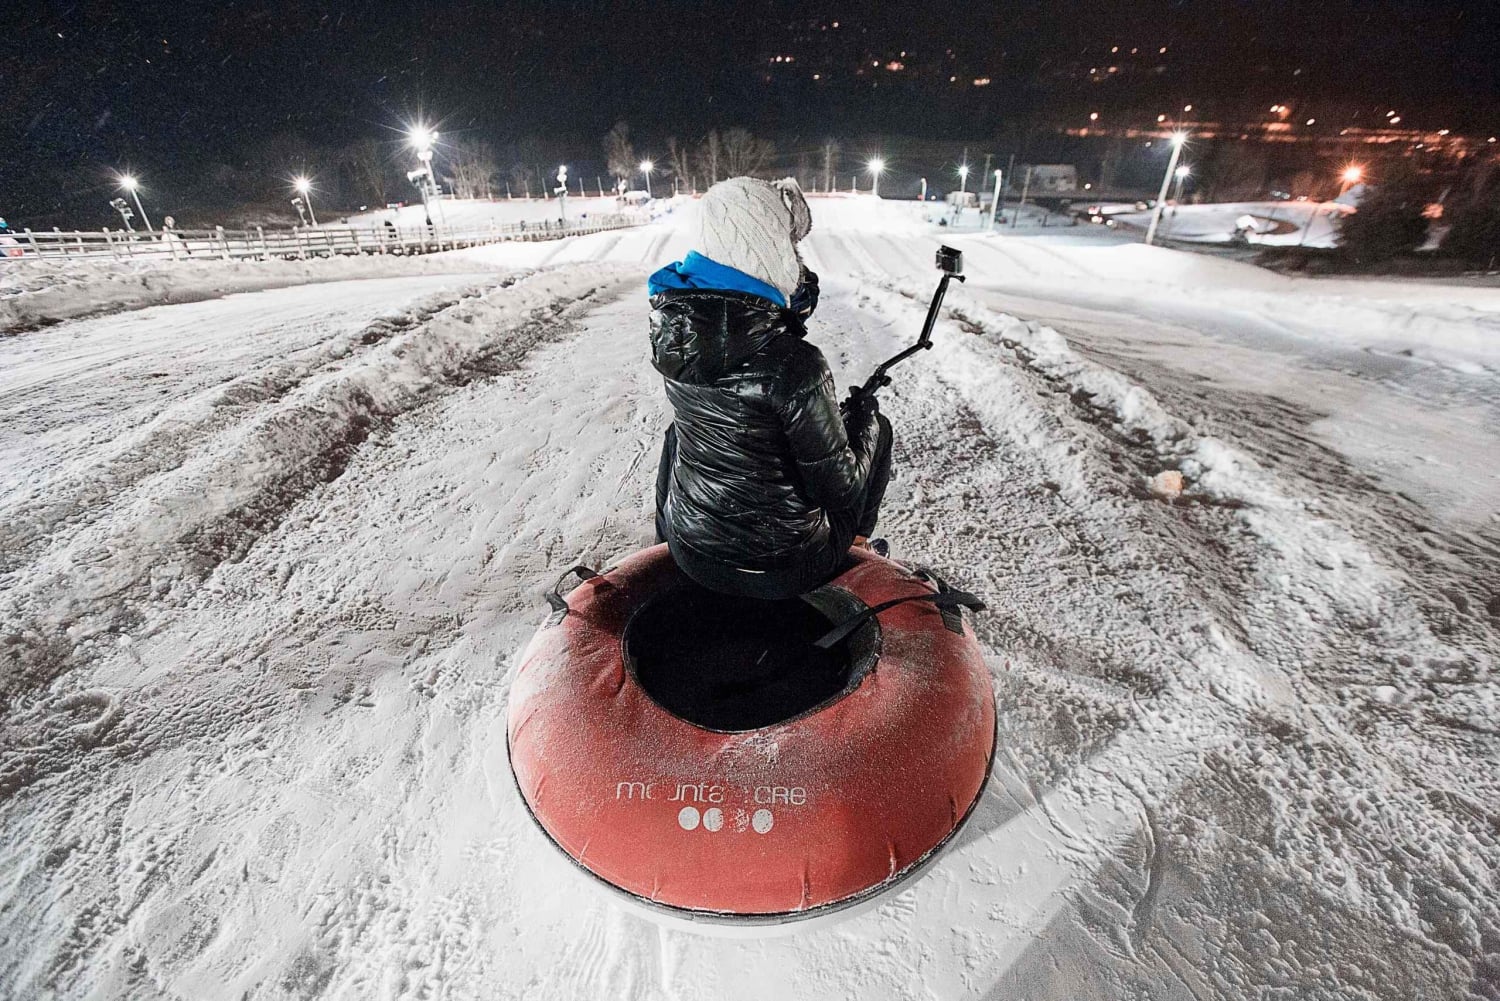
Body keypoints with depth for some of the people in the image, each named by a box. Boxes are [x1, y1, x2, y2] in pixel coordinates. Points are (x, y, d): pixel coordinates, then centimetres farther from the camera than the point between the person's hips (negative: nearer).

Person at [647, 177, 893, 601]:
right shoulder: (794, 366, -29)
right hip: (780, 569, -4)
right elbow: (841, 489, -18)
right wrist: (864, 413, -2)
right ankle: (855, 552, 39)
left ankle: (665, 536, 49)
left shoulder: (670, 323, -10)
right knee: (877, 428, 17)